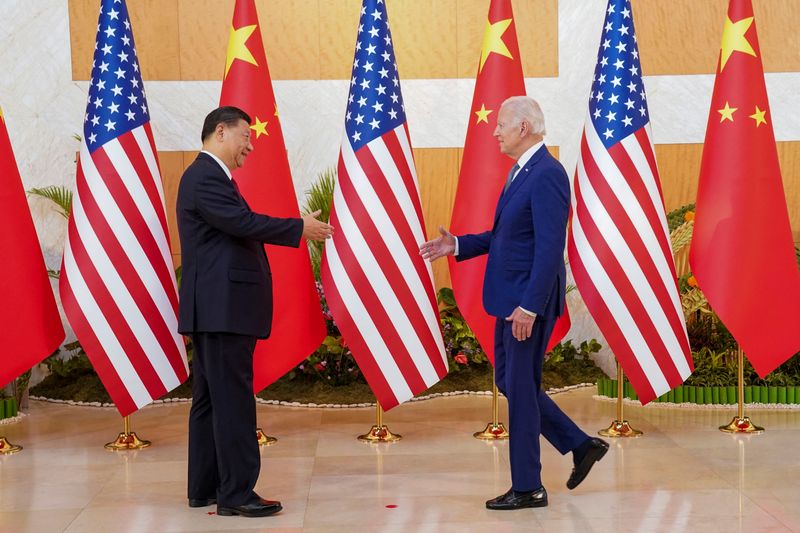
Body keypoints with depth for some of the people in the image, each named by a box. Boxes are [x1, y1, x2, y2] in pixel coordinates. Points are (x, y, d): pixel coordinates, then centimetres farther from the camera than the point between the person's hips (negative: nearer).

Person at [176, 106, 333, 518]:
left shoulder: (210, 176, 20)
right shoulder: (206, 177, -13)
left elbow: (238, 229, 16)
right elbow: (243, 222, -22)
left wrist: (296, 230, 9)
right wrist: (300, 228, -12)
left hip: (217, 308, 11)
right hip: (223, 308, -11)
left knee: (210, 400, 13)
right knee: (233, 401, -8)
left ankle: (205, 487, 20)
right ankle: (236, 493, -5)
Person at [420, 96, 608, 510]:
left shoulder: (547, 175, -18)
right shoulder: (521, 172, 13)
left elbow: (550, 247, -23)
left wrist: (529, 306, -25)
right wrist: (458, 245, 10)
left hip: (529, 300, -10)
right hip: (511, 298, 10)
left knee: (520, 388, 0)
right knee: (509, 383, 17)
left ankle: (527, 488, 12)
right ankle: (580, 445, 26)